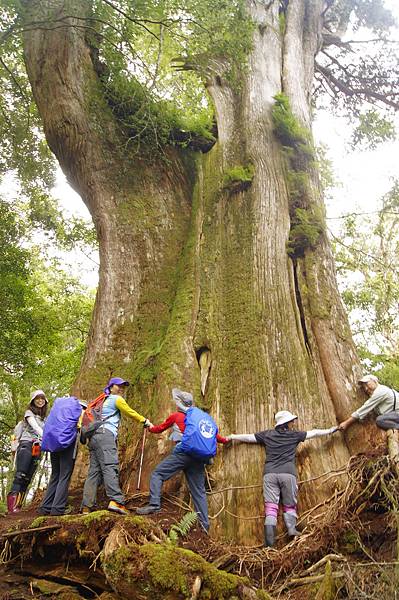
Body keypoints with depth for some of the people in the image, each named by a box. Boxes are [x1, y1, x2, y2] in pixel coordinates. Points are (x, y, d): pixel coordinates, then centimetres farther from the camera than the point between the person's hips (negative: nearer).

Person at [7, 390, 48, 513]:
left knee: (28, 478, -1)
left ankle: (17, 506, -3)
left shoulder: (44, 417, 23)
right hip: (26, 444, -5)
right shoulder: (29, 412, 6)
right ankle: (12, 502, -21)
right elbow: (35, 427, -11)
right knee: (21, 474, -17)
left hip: (37, 448, 5)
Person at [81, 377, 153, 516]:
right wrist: (145, 421, 20)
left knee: (94, 471, 3)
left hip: (95, 437, 9)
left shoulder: (105, 401, 30)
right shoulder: (117, 399, 6)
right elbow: (130, 413, 9)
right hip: (106, 434, -9)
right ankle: (115, 501, -35)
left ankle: (86, 507, -1)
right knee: (110, 467, -22)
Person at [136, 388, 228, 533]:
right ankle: (204, 525, 8)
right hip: (199, 456, 5)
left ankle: (154, 504, -16)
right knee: (199, 490, 10)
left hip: (183, 452, -5)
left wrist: (150, 427, 42)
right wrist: (225, 440, 37)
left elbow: (160, 428, 21)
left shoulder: (176, 416, 9)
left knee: (157, 474, 1)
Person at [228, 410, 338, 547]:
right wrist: (330, 430, 32)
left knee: (271, 505, -4)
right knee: (289, 505, 14)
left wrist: (231, 437, 31)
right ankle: (291, 529, -4)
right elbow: (314, 433, 20)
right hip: (288, 473, -1)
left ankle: (269, 540, -16)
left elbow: (248, 437, 18)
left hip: (270, 473, 1)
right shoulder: (294, 435, 12)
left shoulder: (267, 434, 16)